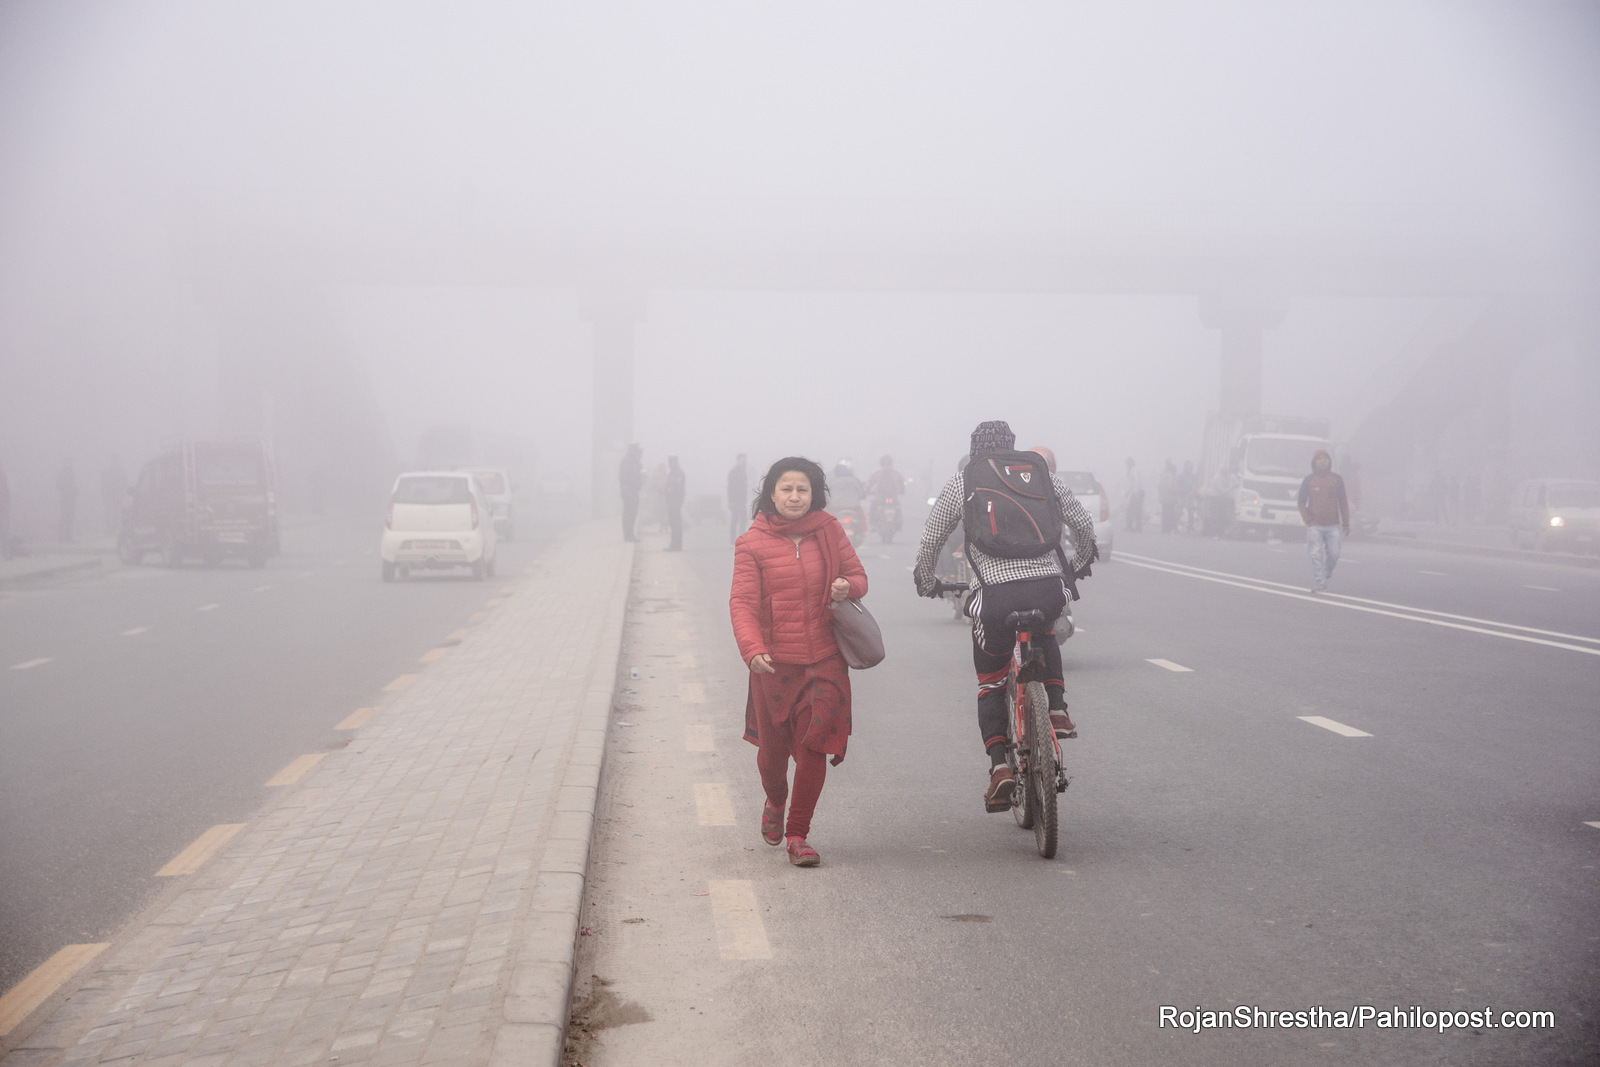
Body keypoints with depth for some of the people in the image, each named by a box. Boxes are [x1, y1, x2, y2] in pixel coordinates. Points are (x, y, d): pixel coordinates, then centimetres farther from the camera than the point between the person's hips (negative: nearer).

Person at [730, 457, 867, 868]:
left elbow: (858, 575, 15)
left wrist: (848, 586, -10)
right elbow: (742, 602, -9)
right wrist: (752, 649, -25)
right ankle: (774, 803, 45)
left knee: (813, 745, -7)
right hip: (774, 662, -1)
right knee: (773, 746, 12)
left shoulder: (828, 530, 6)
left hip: (824, 660, 1)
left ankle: (797, 834, 5)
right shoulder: (752, 542, -2)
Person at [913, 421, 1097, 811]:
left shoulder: (959, 486, 12)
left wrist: (925, 582, 36)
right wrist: (1079, 563, 39)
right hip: (1049, 588, 2)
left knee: (991, 683, 17)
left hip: (995, 593, -2)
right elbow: (1084, 525, 19)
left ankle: (999, 766, 1)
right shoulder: (1044, 476, 15)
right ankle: (1057, 709, 16)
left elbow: (929, 541, 17)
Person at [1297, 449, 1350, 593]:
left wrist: (1346, 523, 8)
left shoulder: (1337, 479, 6)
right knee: (1317, 555, -7)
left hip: (1333, 526, 2)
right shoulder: (1309, 480, 2)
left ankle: (1326, 574, 27)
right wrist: (1307, 520, -7)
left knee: (1333, 554, 3)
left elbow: (1343, 502, 10)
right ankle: (1319, 584, -7)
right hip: (1315, 526, -2)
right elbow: (1302, 502, 5)